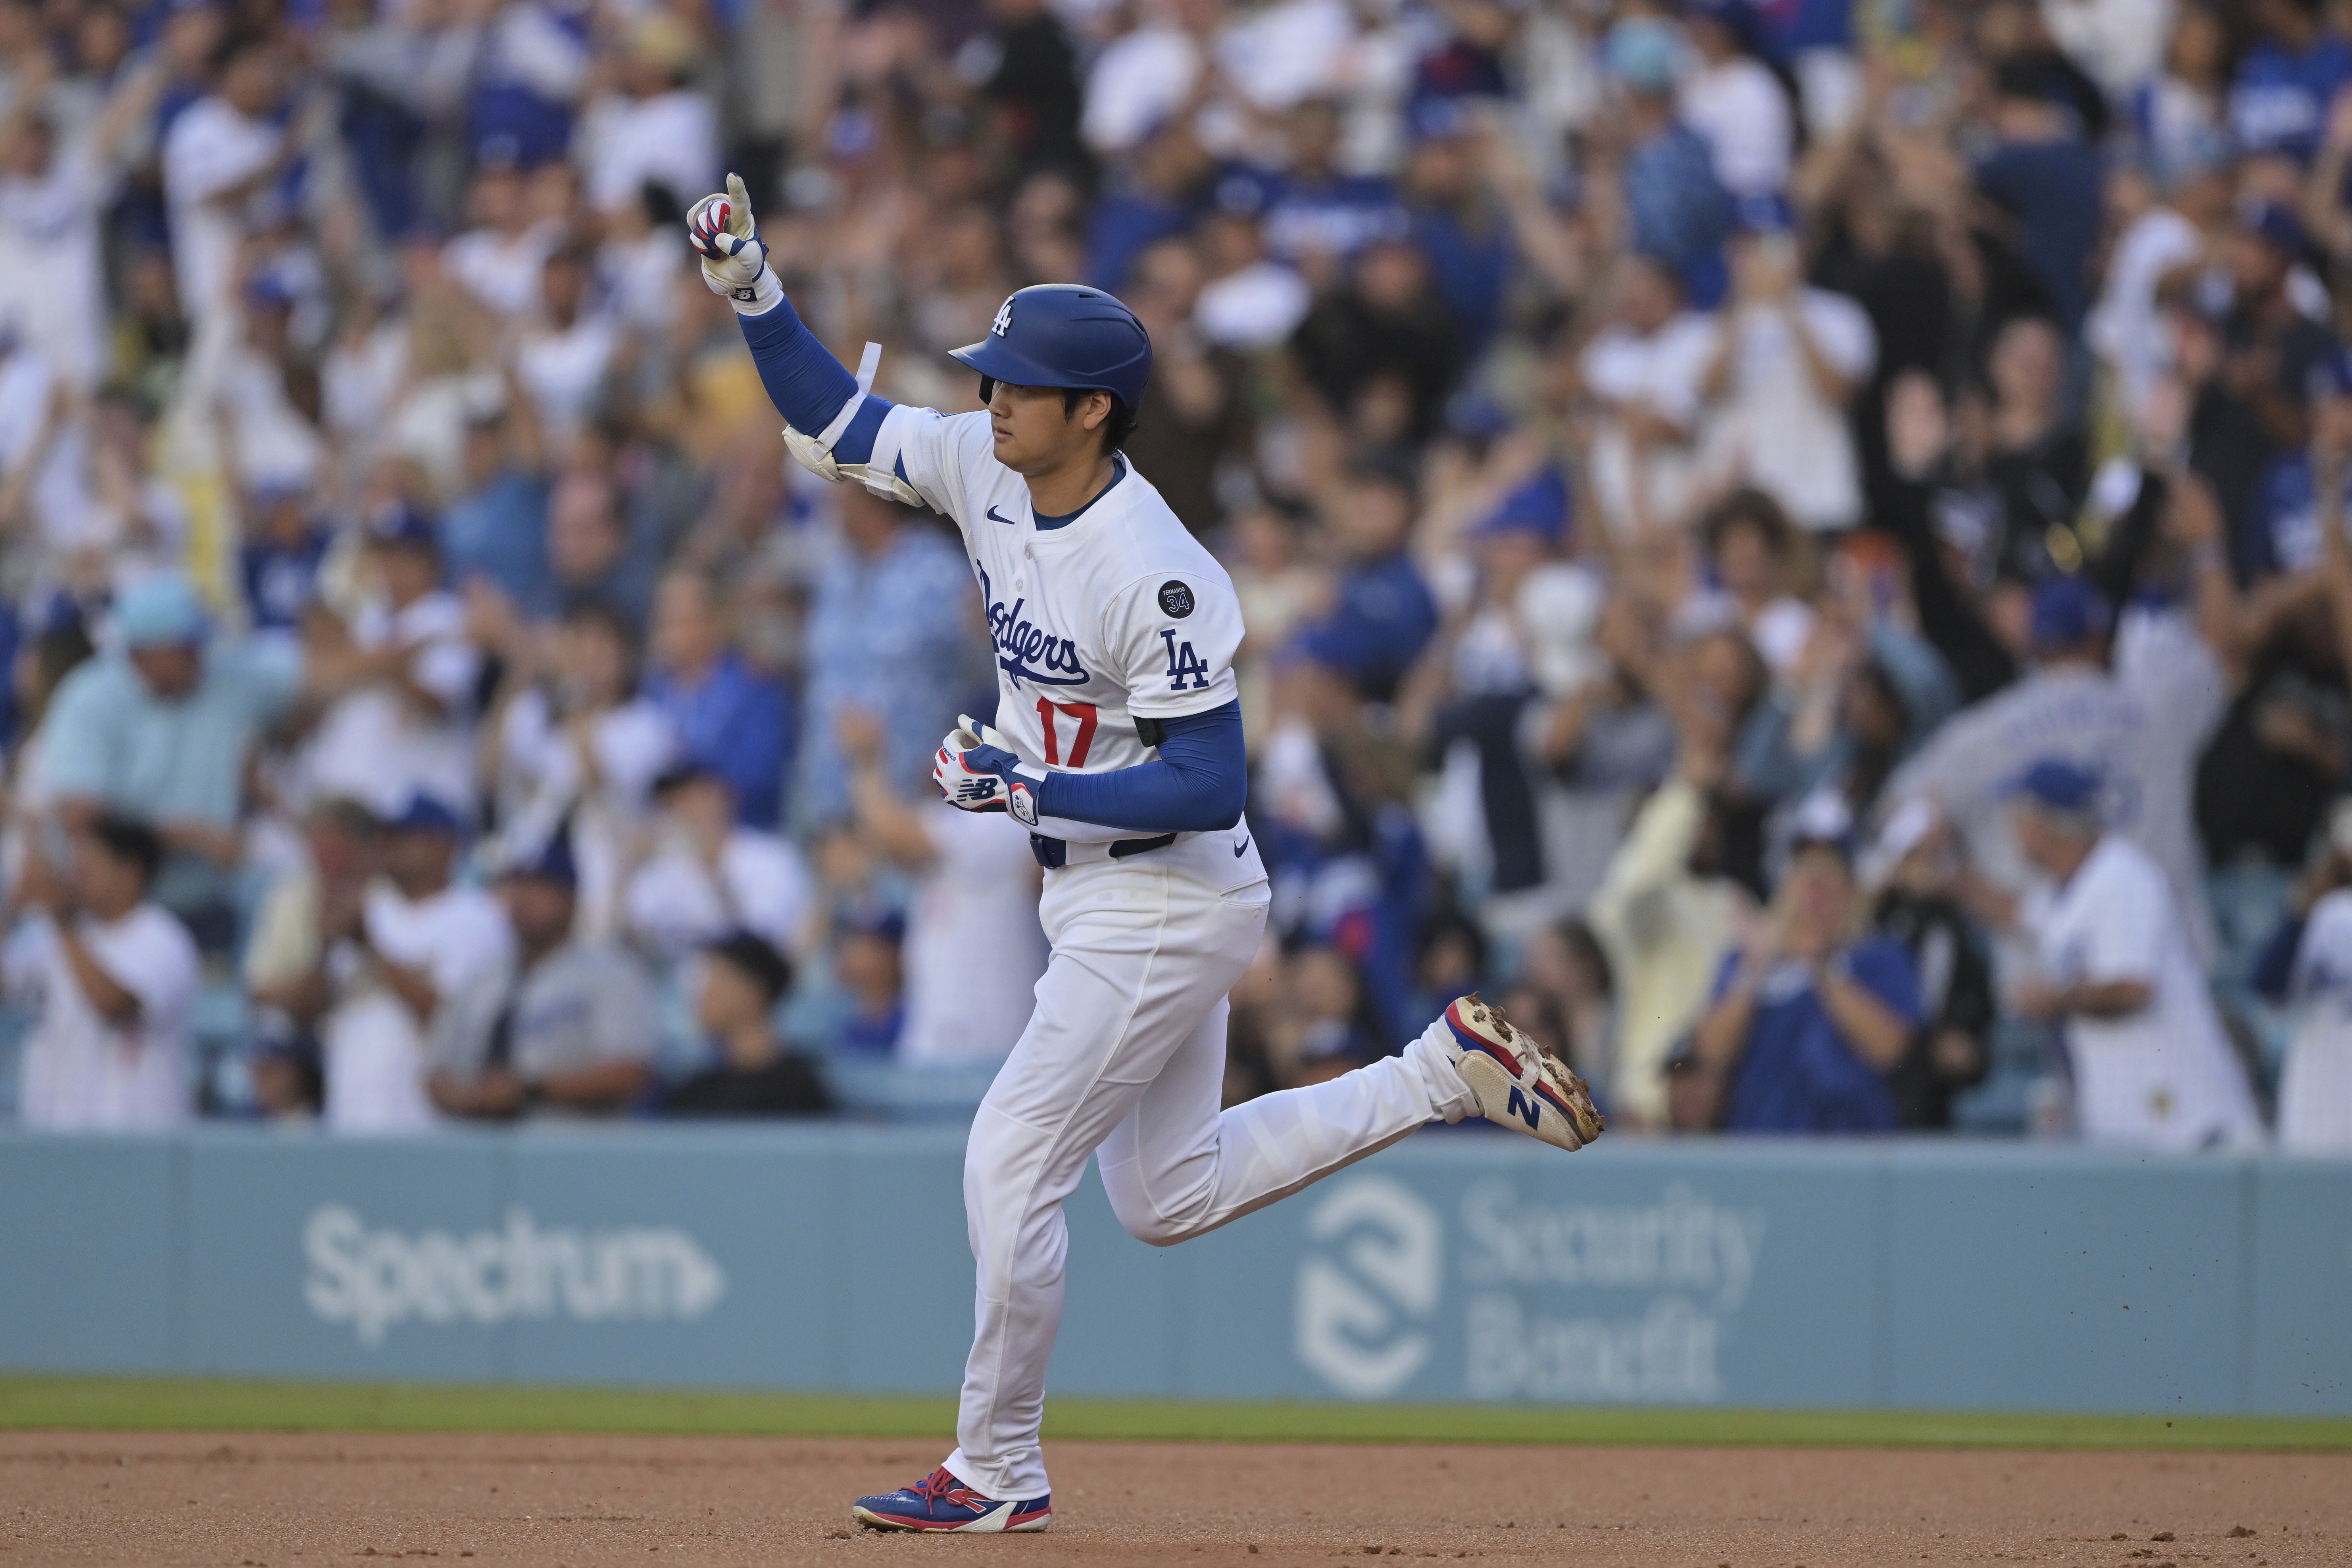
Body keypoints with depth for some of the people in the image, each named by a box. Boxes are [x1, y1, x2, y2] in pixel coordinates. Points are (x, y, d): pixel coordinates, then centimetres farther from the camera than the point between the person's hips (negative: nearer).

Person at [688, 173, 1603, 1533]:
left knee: (1011, 1163, -6)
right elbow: (832, 420, 8)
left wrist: (1023, 791, -26)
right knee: (1171, 1195, 19)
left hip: (1170, 904, -10)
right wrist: (752, 287, -7)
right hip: (1104, 900, 10)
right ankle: (1446, 1072, 25)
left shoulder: (1156, 577, -27)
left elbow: (1209, 785, -26)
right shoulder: (985, 468, -2)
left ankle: (998, 1472, 7)